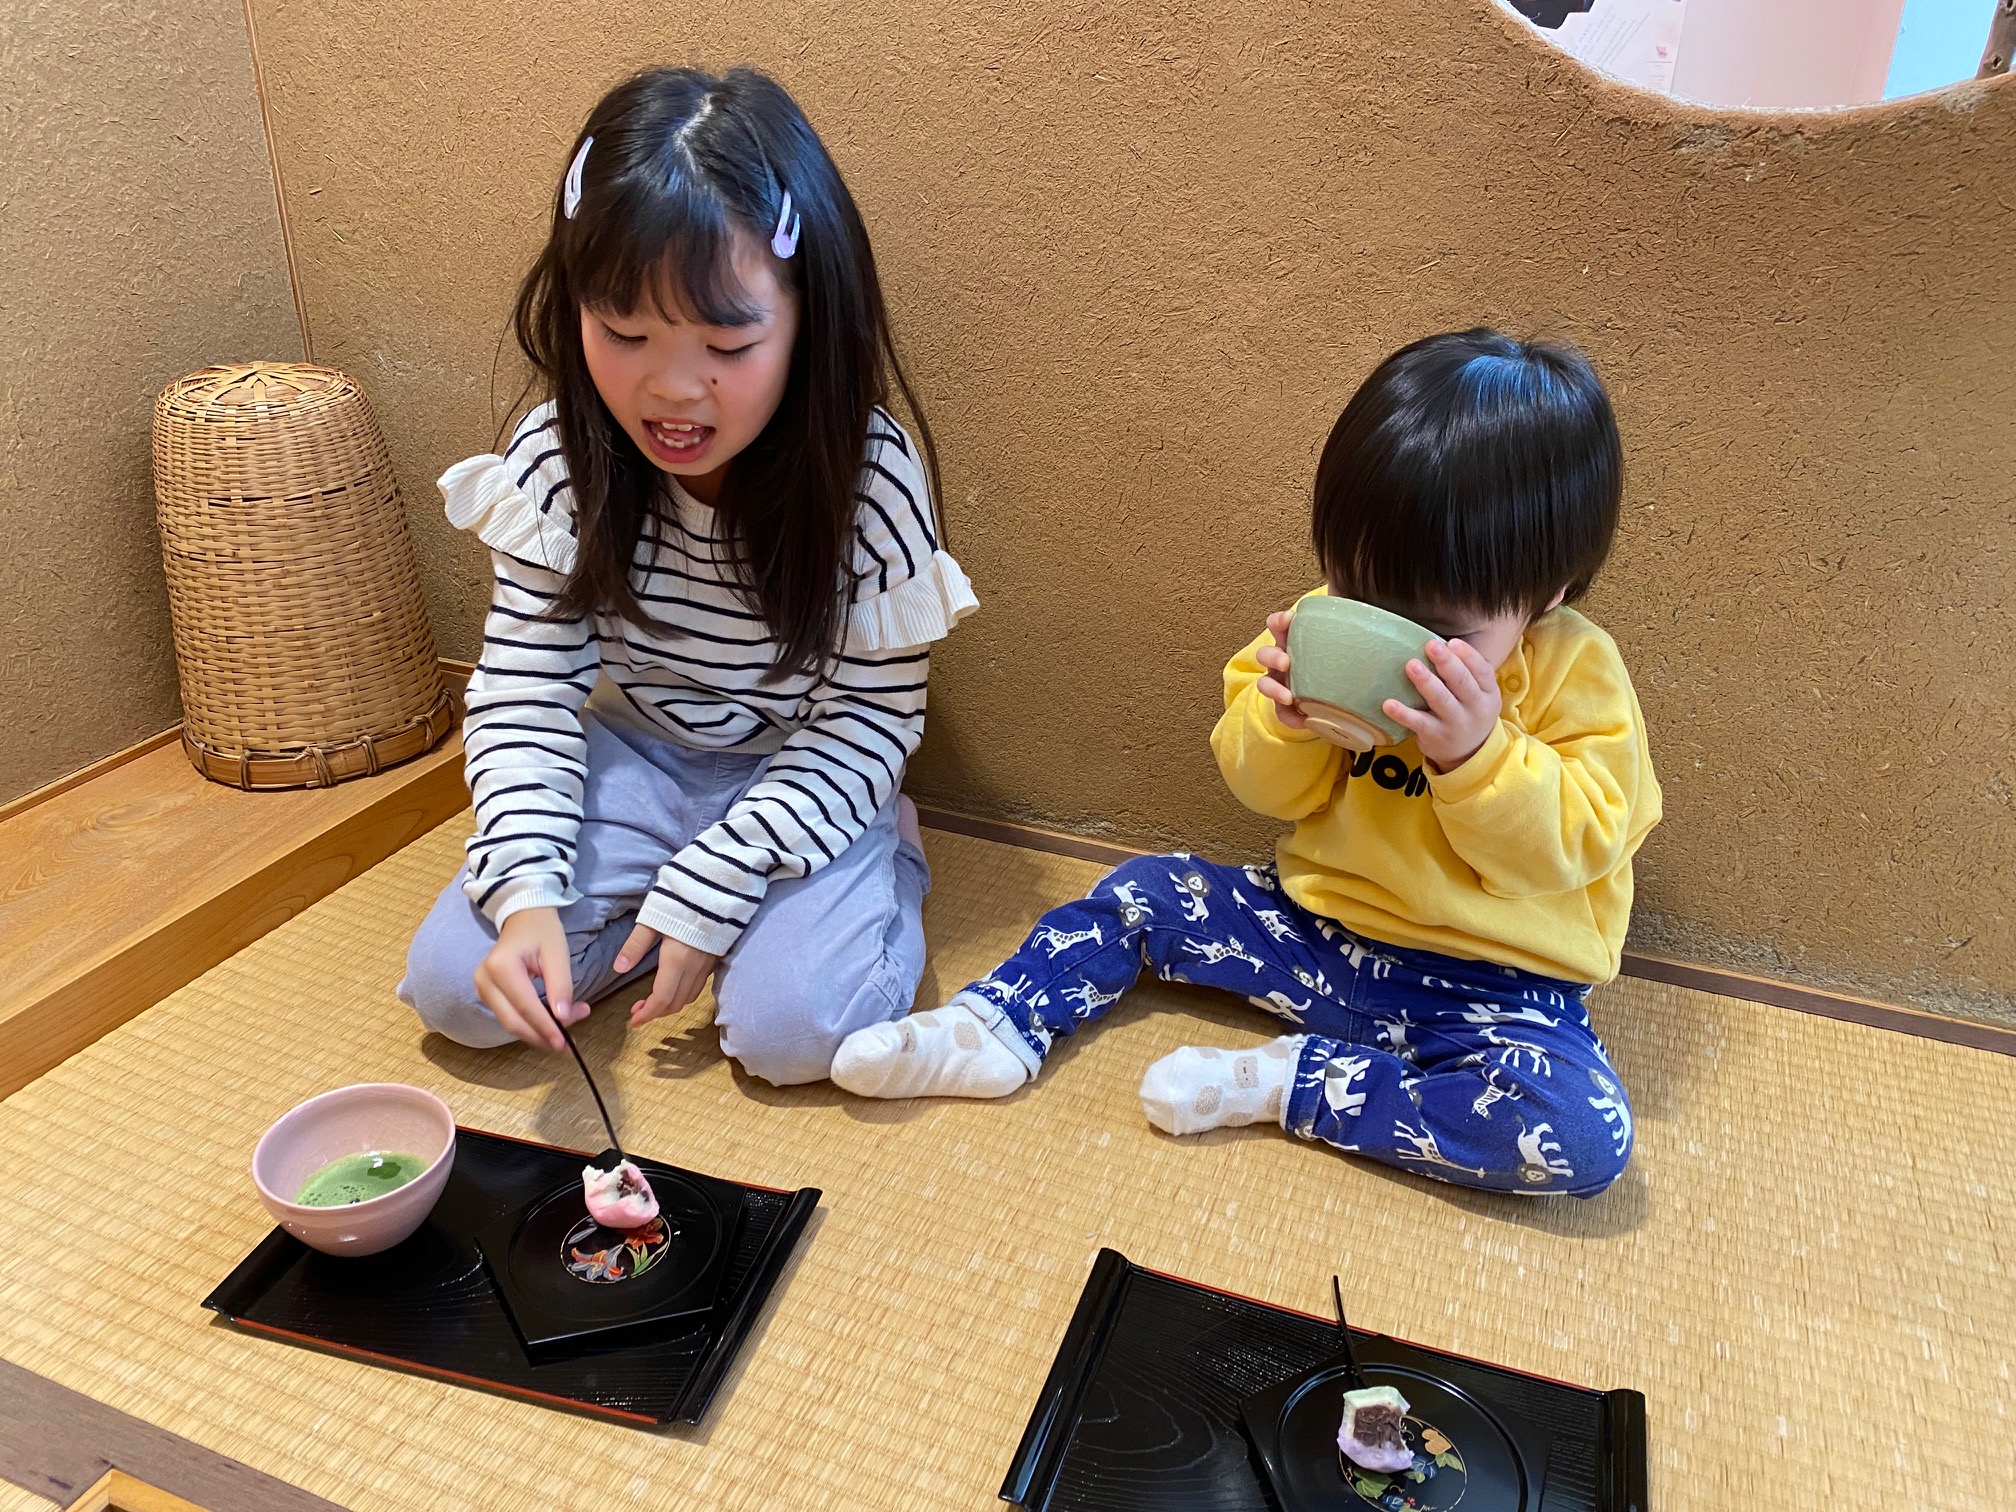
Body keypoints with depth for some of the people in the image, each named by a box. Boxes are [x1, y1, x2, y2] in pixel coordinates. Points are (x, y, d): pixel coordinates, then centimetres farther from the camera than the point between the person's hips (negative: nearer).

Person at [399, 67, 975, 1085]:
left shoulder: (869, 477, -22)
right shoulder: (560, 462, -14)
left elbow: (867, 719, -16)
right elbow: (525, 685, -11)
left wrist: (713, 885, -22)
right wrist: (528, 889, -26)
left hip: (802, 780, -3)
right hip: (627, 764, 3)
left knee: (791, 1028, -23)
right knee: (454, 985, -10)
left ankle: (878, 872, 6)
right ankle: (644, 898, 13)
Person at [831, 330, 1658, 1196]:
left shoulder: (1577, 675, -14)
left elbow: (1562, 850, -20)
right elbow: (1269, 794, 1)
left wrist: (1477, 753, -35)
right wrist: (1280, 722, -22)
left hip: (1492, 984, -3)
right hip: (1316, 923, 4)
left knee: (1586, 1134, -30)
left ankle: (1289, 1082, -21)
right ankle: (995, 1028, 2)